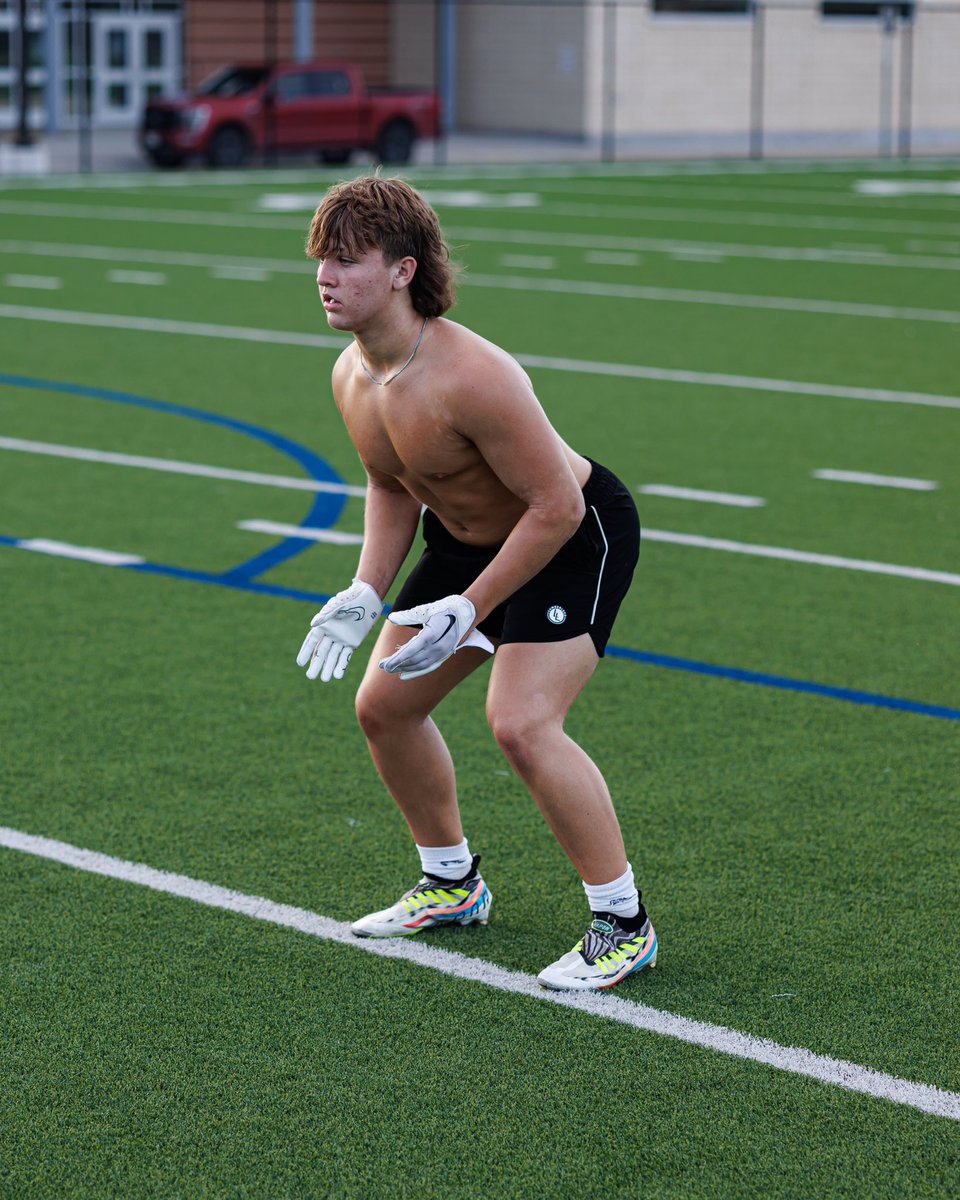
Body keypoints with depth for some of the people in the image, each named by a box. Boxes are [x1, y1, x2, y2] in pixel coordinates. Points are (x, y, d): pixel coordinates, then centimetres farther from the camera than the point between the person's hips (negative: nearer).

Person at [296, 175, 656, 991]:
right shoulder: (352, 377, -7)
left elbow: (556, 504, -29)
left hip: (580, 536, -9)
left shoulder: (470, 375, -34)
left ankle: (624, 924, -10)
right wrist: (366, 594, -2)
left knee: (521, 724, -24)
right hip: (466, 538, 9)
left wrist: (472, 609, -28)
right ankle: (453, 884, 32)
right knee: (384, 706, 11)